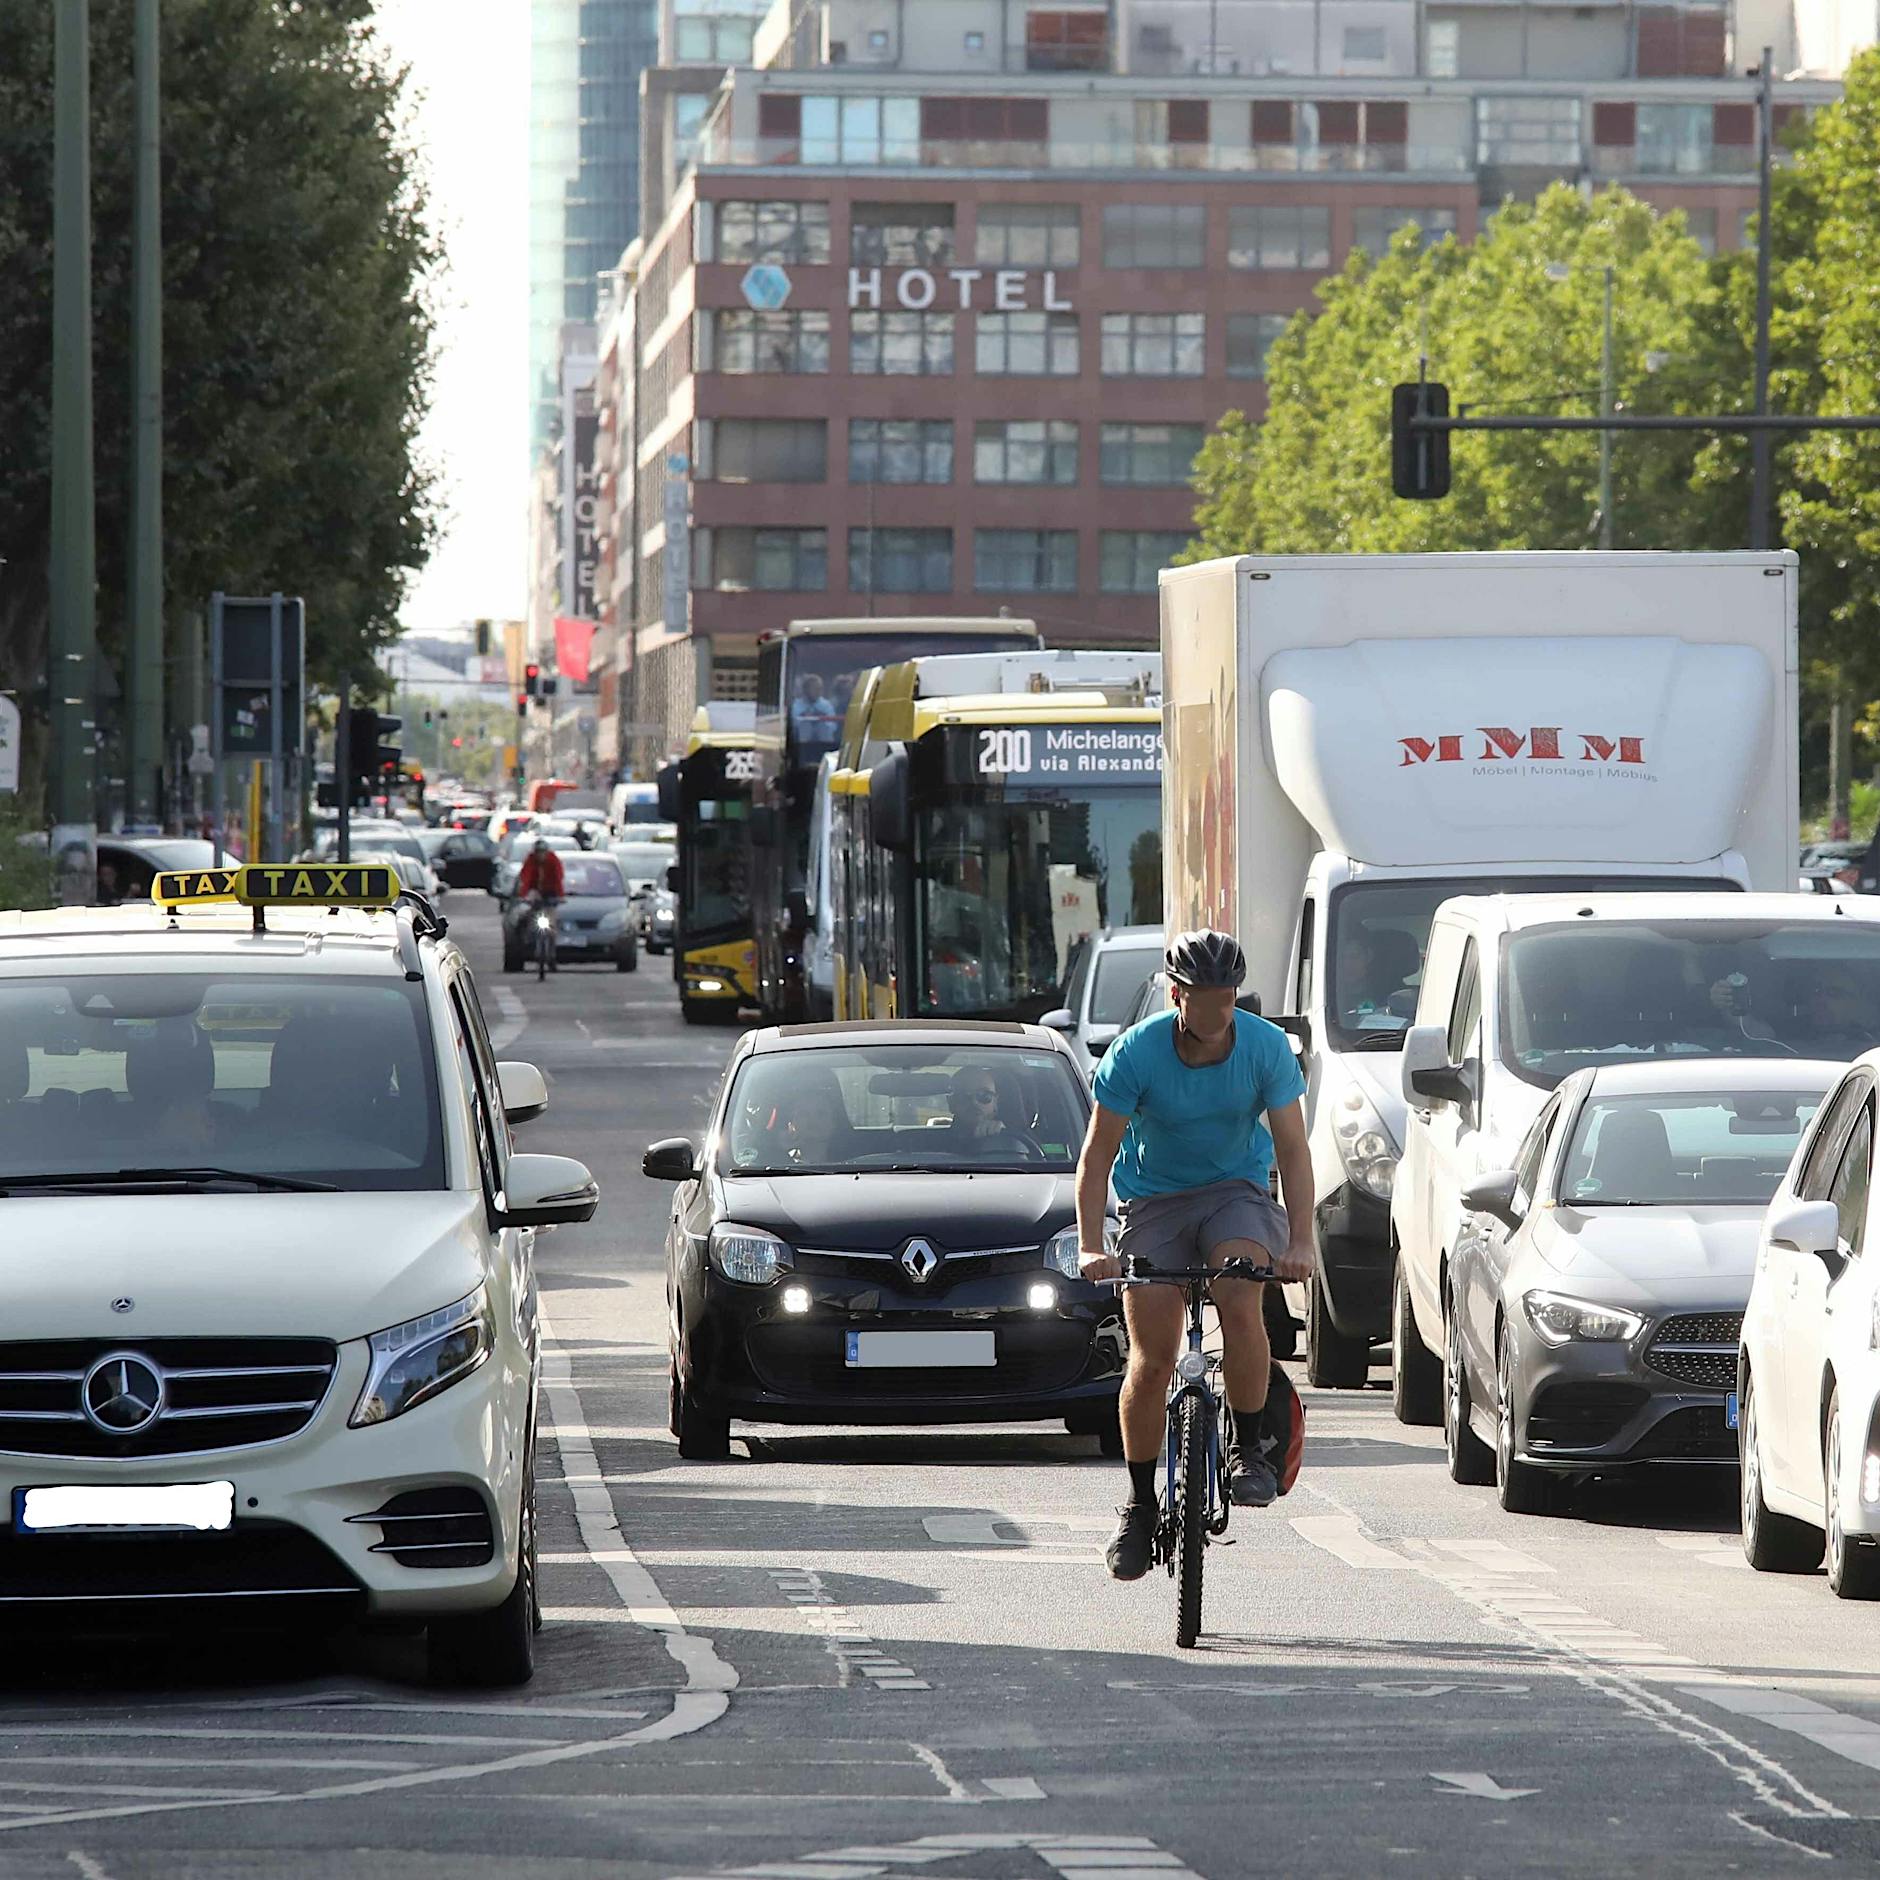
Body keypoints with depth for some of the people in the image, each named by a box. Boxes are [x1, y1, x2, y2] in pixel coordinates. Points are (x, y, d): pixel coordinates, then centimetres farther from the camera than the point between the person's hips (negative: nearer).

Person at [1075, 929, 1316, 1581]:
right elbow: (1098, 1154, -14)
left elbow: (1292, 1147, -14)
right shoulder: (1138, 1051, -17)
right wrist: (1091, 1246, -26)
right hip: (1155, 1200, 0)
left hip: (1236, 1191, 0)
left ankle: (1251, 1449, -12)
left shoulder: (1265, 1047, -14)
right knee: (1152, 1359, -9)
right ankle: (1140, 1504, 7)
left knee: (1240, 1302, -30)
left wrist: (1299, 1242, -27)